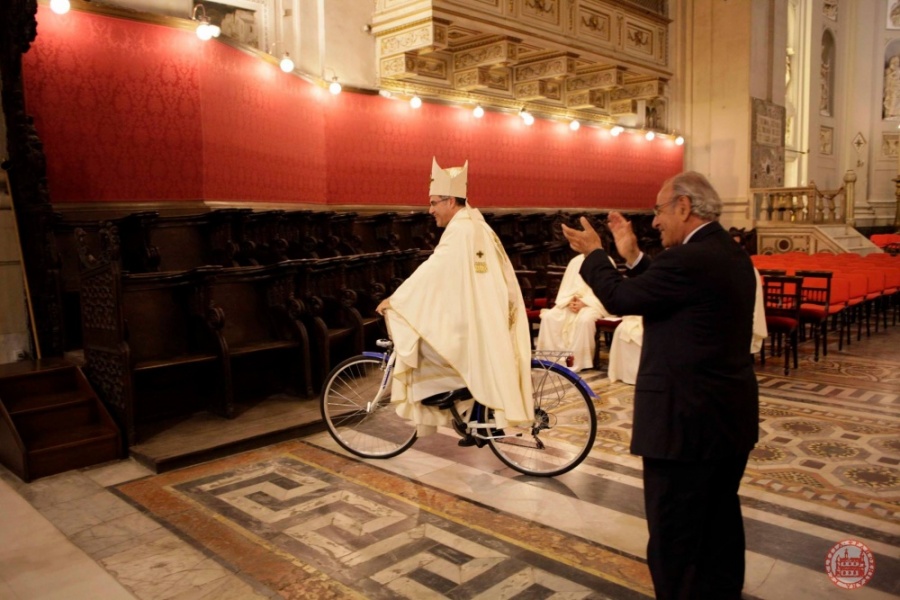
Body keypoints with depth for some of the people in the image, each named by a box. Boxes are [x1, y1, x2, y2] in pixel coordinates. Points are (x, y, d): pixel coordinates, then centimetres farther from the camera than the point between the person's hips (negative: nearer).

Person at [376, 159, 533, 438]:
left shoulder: (460, 230, -14)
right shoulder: (479, 227, 15)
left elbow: (431, 271, -17)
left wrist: (394, 300, -11)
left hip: (470, 321, -10)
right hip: (489, 318, 10)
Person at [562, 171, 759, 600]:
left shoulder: (689, 259, -21)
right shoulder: (733, 256, 9)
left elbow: (620, 298, -15)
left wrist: (593, 253, 1)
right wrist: (632, 256, 14)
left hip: (687, 421, -10)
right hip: (733, 417, 10)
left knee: (674, 540, 4)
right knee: (720, 524, 23)